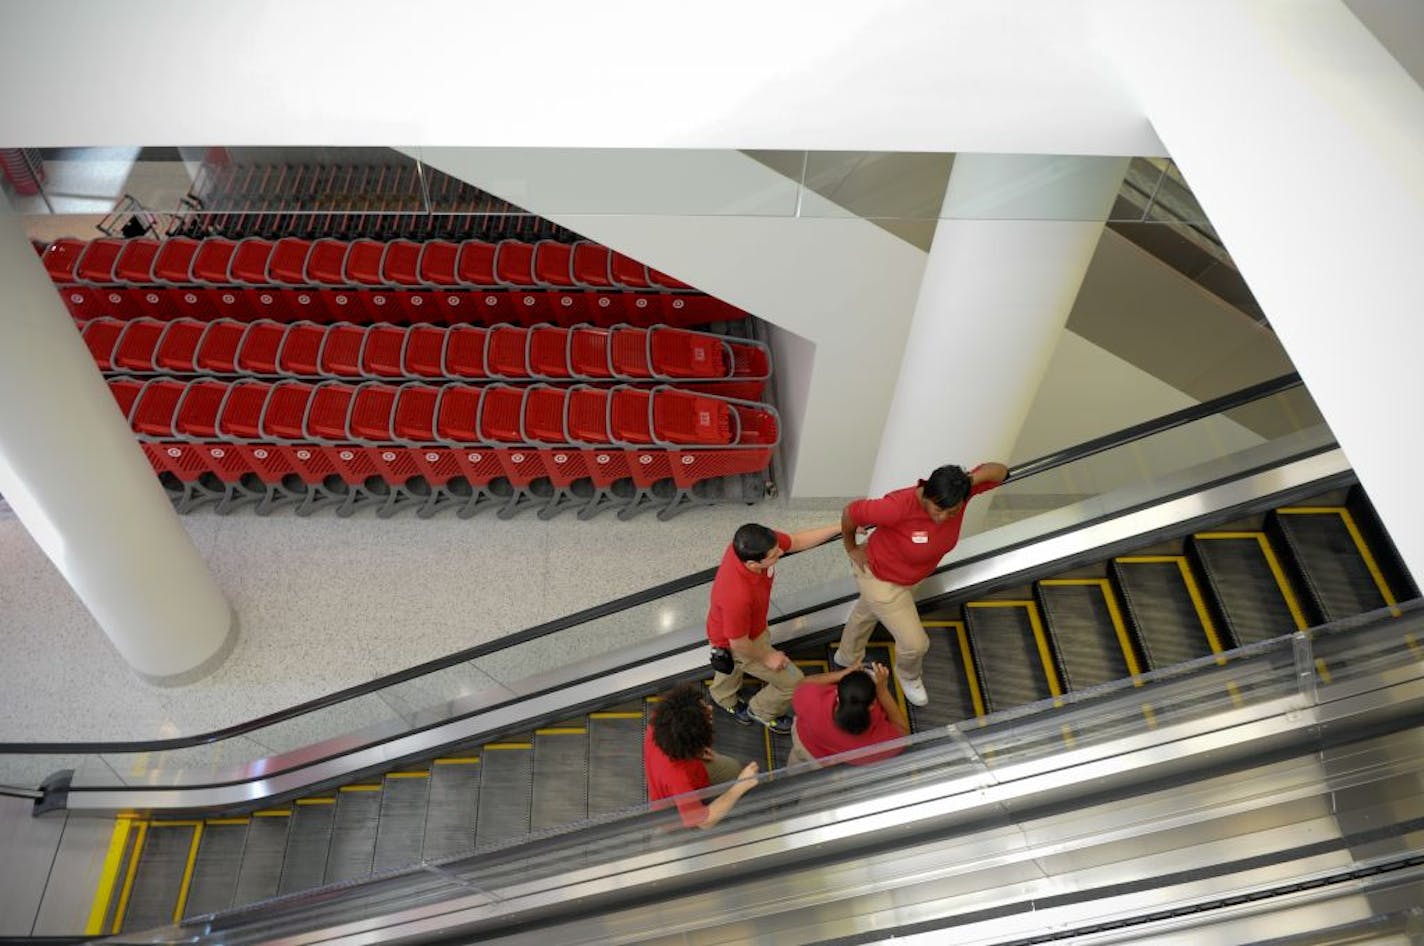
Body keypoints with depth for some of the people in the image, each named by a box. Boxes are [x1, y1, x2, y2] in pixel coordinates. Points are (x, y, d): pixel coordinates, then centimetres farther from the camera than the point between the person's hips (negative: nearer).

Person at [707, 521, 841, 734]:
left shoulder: (752, 544, -31)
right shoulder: (738, 596, -49)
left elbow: (797, 541, -12)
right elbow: (739, 643, -30)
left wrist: (840, 528, -18)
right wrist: (767, 657, -12)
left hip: (747, 622, 7)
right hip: (737, 643, -7)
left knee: (734, 665, 38)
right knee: (794, 683, 10)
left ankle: (724, 698, 70)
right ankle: (763, 711, 41)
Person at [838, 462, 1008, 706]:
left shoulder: (959, 492, -28)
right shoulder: (899, 506, -44)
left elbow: (1000, 472, -15)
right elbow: (850, 512, -29)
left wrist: (972, 479, -37)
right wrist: (851, 548, -12)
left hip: (907, 575, 6)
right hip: (880, 578, -6)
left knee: (866, 612, 34)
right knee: (915, 644, 3)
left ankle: (847, 657, 64)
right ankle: (907, 675, 42)